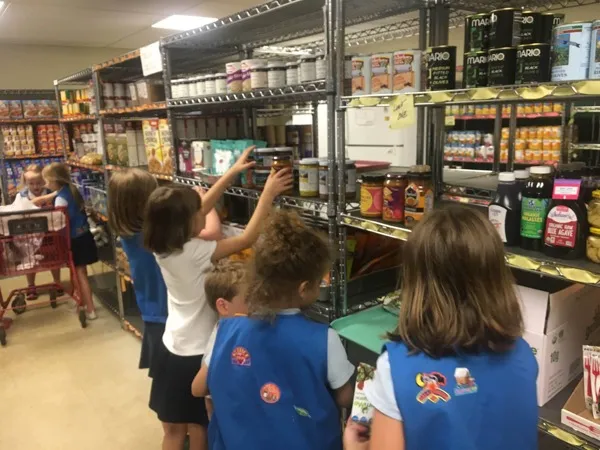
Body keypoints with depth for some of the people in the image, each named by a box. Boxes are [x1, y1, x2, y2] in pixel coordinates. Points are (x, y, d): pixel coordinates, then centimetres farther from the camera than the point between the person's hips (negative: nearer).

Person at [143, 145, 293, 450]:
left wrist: (233, 173, 3)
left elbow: (200, 208, 2)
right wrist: (268, 194, -17)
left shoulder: (163, 247, -5)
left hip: (174, 348, 6)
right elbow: (247, 239, -22)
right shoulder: (195, 252, -26)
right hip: (197, 352, -6)